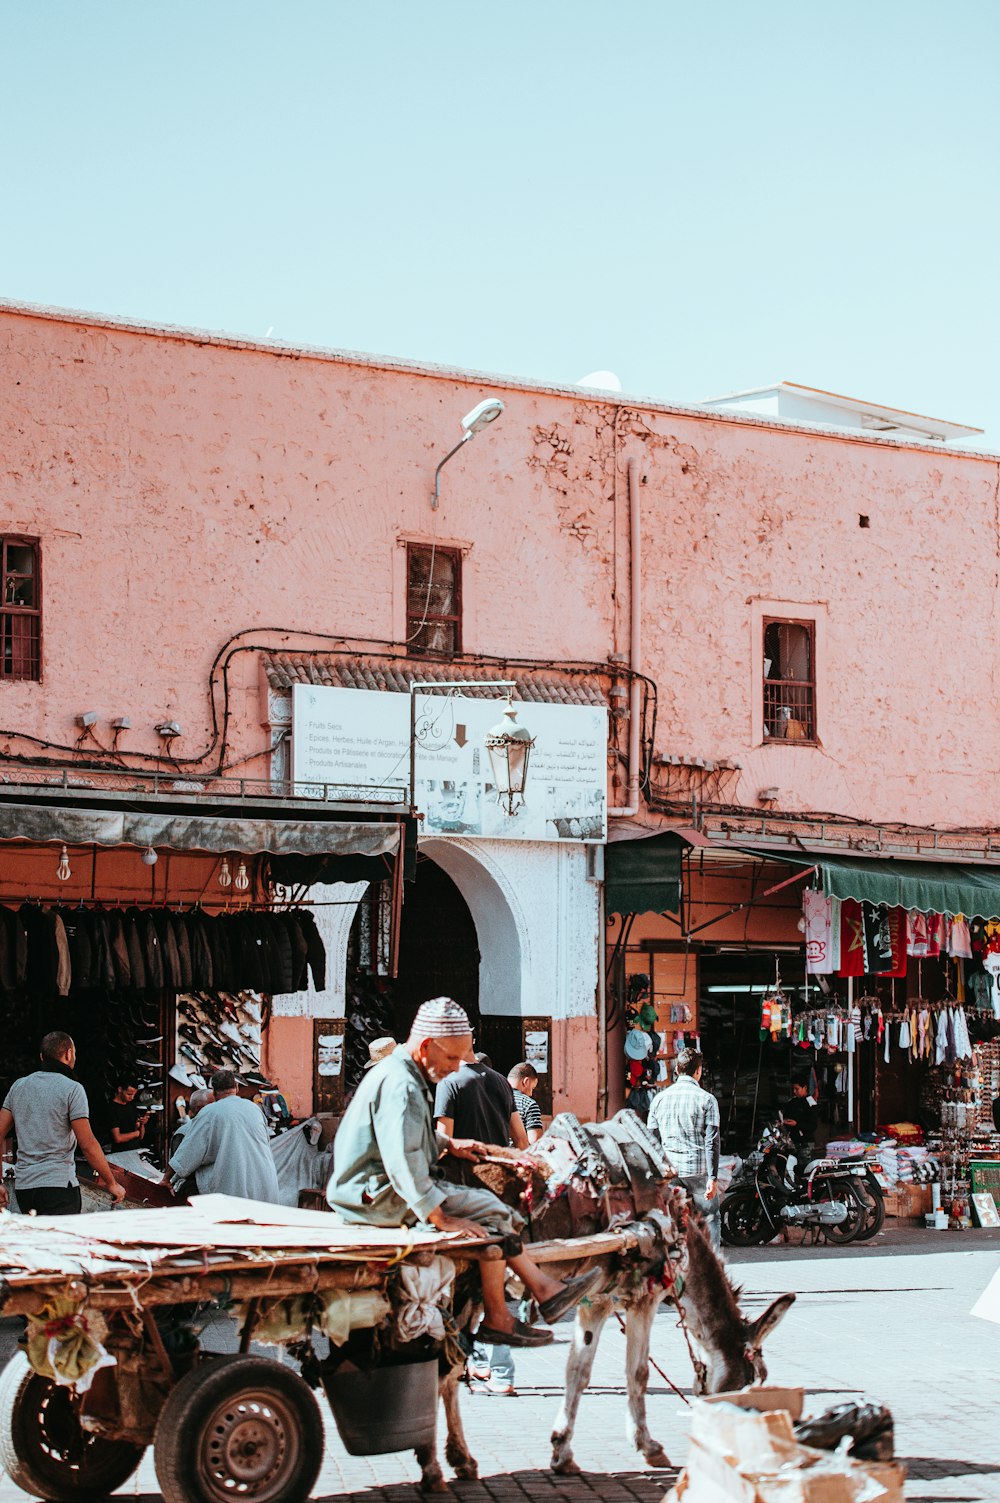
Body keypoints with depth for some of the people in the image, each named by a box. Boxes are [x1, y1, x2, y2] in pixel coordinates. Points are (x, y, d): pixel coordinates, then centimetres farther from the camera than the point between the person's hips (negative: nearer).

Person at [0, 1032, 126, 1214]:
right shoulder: (72, 1089, -7)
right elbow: (88, 1145, -10)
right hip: (59, 1184, -6)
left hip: (23, 1185, 6)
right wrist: (112, 1183, -2)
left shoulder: (18, 1086, 12)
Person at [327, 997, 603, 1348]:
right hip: (381, 1195, -11)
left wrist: (447, 1144, 21)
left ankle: (545, 1289, 9)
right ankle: (496, 1320, -6)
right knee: (489, 1212, -14)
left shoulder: (400, 1074, 14)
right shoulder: (400, 1085, -22)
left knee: (493, 1207, 10)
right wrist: (440, 1218, -29)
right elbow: (402, 1161, -31)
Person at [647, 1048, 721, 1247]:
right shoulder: (706, 1099, -3)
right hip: (698, 1169, -3)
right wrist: (713, 1177, -9)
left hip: (668, 1170, 3)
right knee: (710, 1218, 7)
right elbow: (712, 1142, -8)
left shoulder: (660, 1098, 7)